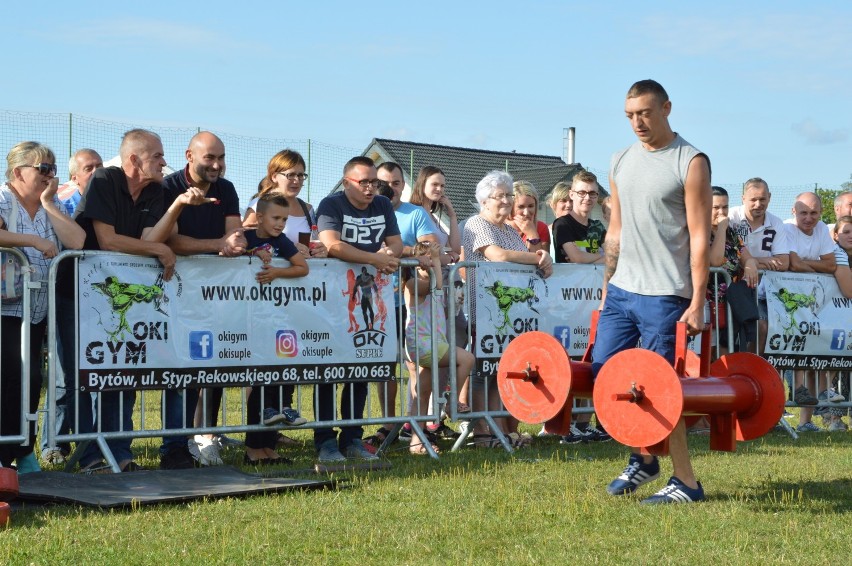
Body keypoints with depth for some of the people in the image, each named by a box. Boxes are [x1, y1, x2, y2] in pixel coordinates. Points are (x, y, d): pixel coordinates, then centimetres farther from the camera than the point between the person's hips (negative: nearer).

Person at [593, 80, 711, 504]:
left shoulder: (690, 163, -7)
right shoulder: (621, 162, 12)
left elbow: (699, 237, -10)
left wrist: (697, 302, -15)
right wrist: (606, 290, 15)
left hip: (663, 295, -6)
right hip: (621, 290, 7)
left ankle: (686, 483, 8)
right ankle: (643, 458, 26)